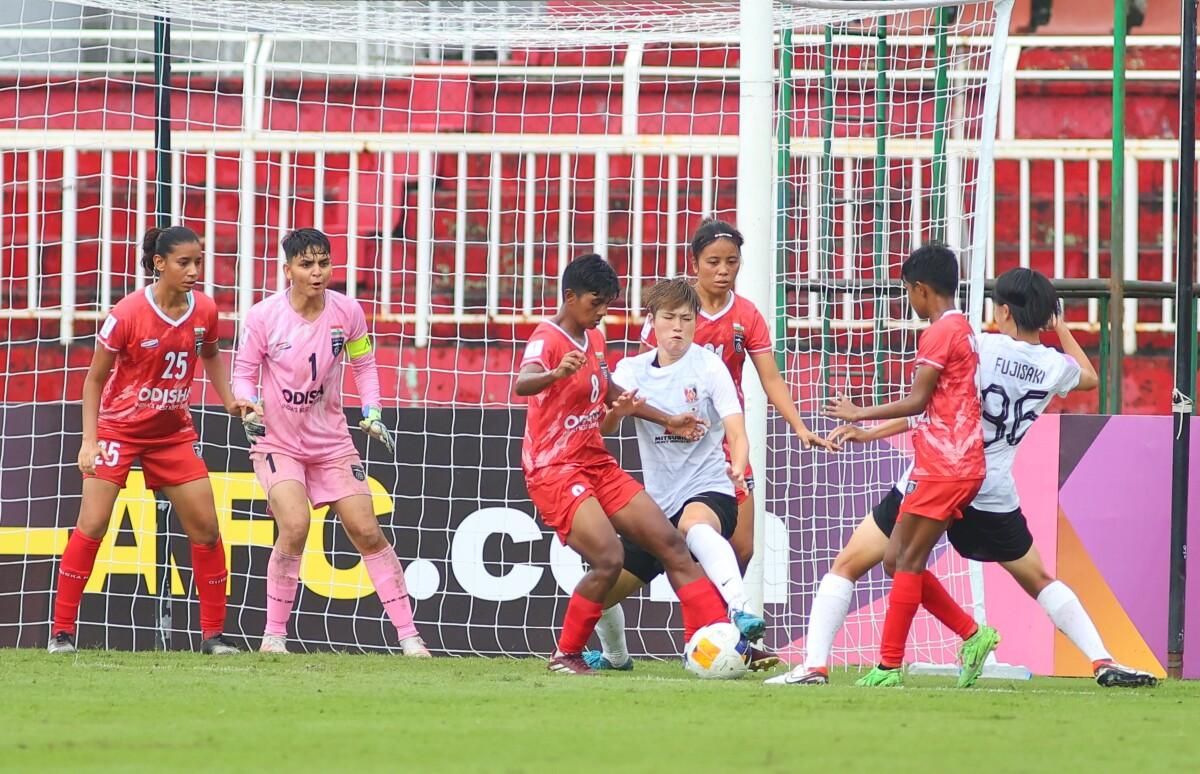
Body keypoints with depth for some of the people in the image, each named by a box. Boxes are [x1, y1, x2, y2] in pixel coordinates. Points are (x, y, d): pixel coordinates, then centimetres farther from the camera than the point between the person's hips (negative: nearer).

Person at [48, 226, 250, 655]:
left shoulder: (204, 310, -6)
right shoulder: (127, 314, -19)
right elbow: (95, 378, -9)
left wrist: (229, 400, 4)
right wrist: (89, 440, -14)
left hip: (174, 432, 4)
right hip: (119, 427, -4)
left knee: (205, 526, 0)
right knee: (92, 525, -12)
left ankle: (213, 633, 11)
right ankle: (62, 632, -5)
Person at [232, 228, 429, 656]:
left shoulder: (347, 311, -7)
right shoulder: (263, 316, -14)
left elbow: (364, 363, 9)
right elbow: (244, 372, -2)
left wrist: (372, 412, -3)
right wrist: (250, 405, -22)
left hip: (332, 441, 3)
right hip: (277, 441, -3)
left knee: (367, 532, -1)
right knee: (295, 525, -24)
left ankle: (409, 636, 5)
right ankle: (274, 636, -12)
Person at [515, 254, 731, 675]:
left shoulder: (594, 339, 11)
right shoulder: (548, 338, -16)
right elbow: (522, 383, -39)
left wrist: (668, 420, 29)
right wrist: (555, 373, -61)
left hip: (597, 464, 9)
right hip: (555, 471, -9)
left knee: (670, 543, 3)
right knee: (609, 558, -25)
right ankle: (565, 656, -8)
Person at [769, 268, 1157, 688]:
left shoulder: (981, 347, -8)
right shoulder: (1053, 366, 4)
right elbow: (1090, 377, 28)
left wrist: (868, 432, -4)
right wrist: (1059, 327, 38)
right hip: (994, 496, 4)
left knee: (847, 566, 5)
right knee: (1039, 581, 24)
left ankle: (815, 665, -8)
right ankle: (1103, 661, 13)